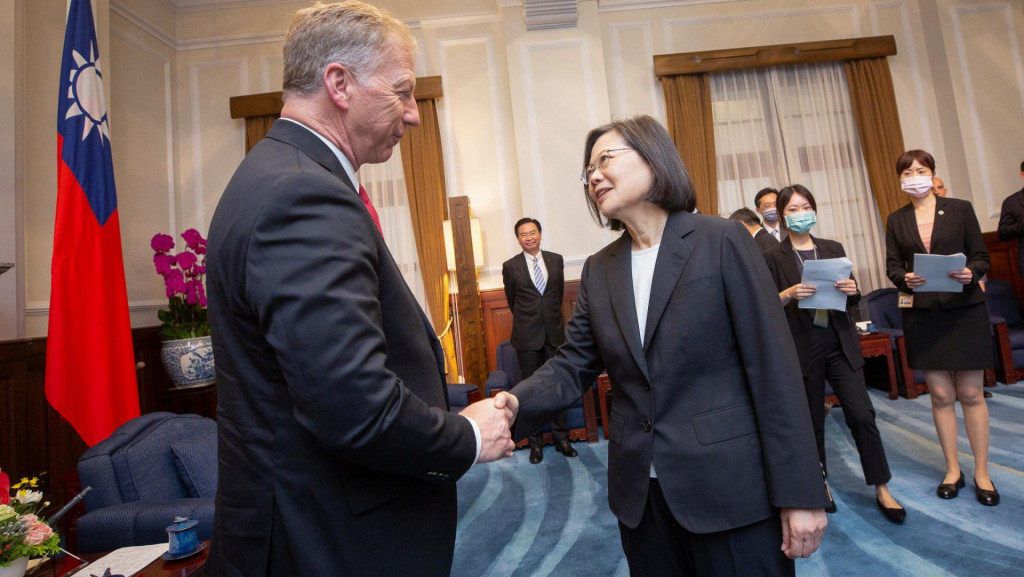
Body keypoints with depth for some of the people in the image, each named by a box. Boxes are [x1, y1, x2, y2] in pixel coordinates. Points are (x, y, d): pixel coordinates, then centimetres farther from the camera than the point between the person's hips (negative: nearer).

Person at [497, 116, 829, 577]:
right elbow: (573, 364, 2)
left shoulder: (721, 241, -8)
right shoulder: (598, 270, 5)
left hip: (730, 488, -4)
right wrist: (518, 403, -17)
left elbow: (773, 368, -10)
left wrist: (799, 494, -10)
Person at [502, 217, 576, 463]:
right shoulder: (510, 266, -2)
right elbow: (512, 301, 9)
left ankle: (560, 437, 21)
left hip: (554, 332, 2)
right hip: (527, 335, -2)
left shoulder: (556, 259, 4)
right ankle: (535, 442, 18)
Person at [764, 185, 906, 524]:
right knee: (812, 421, 9)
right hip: (802, 348, -2)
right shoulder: (774, 258, -3)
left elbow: (854, 300, 11)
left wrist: (852, 289, -10)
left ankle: (882, 491, 18)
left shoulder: (833, 249, 8)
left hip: (840, 343, 3)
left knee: (862, 415, 0)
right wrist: (788, 295, -25)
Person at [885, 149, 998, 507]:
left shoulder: (960, 209, 3)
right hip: (922, 314, 1)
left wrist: (970, 273, -19)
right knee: (940, 395, 6)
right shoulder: (896, 220, 7)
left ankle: (982, 473, 18)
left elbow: (981, 256, 2)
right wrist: (905, 279, -17)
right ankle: (952, 470, 19)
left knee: (971, 394, 4)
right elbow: (892, 266, 4)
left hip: (964, 310, -1)